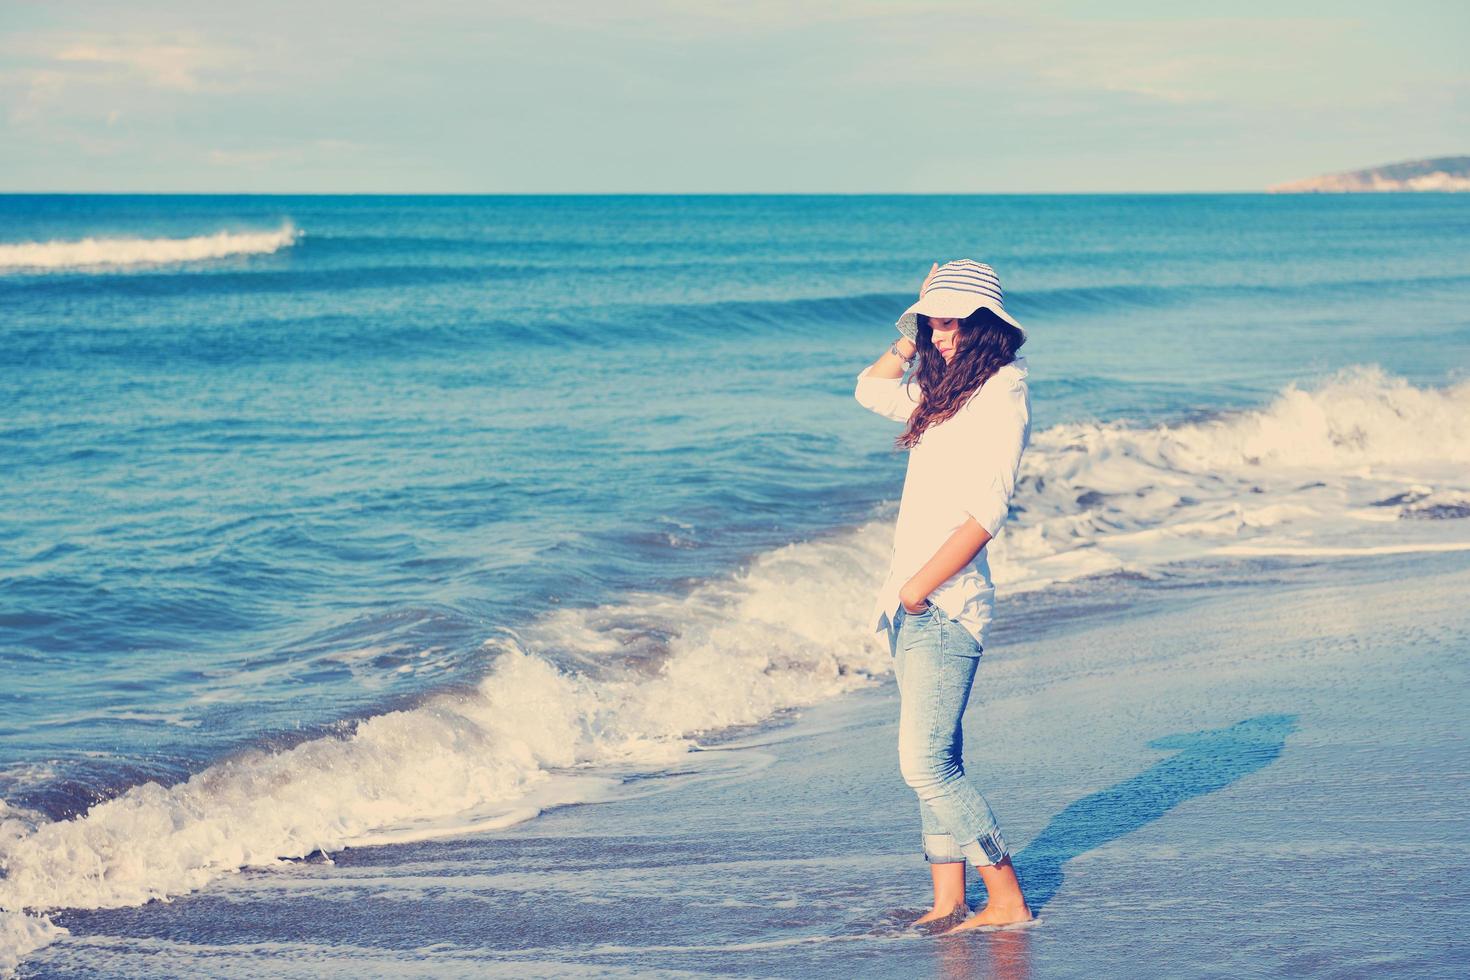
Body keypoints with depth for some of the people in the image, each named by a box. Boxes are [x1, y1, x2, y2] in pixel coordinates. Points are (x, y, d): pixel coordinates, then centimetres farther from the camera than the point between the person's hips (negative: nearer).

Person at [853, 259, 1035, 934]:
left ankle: (1006, 900, -3)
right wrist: (910, 337, 16)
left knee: (926, 763, -11)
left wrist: (920, 586, -19)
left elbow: (986, 512, -19)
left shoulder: (1002, 393, -12)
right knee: (935, 760, 9)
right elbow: (871, 390, 33)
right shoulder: (944, 391, 14)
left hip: (946, 601, -9)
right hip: (914, 600, 9)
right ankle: (948, 905, 12)